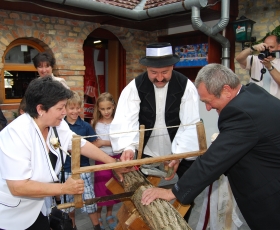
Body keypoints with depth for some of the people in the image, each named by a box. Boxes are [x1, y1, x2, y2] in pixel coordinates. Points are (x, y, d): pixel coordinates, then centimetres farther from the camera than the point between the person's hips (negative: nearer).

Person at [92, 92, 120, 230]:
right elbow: (93, 145, -5)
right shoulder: (96, 124, -5)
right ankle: (98, 216, 28)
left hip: (115, 159, 1)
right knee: (100, 188, 7)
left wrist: (104, 142, -19)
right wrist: (111, 142, -20)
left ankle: (109, 214, 35)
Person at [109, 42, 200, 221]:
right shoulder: (135, 86, -14)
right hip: (147, 151, 1)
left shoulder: (186, 86, -15)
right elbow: (125, 119, -25)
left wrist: (179, 155, -34)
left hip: (179, 152, 0)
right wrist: (127, 147, -44)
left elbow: (190, 125, -21)